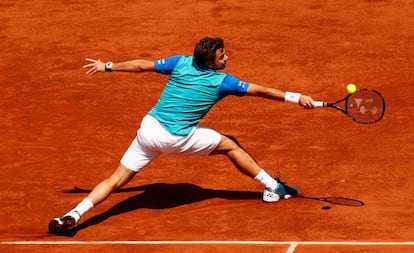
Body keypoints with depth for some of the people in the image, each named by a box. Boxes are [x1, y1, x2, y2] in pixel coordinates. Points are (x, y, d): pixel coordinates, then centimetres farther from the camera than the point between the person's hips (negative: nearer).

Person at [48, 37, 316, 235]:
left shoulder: (181, 63, 2)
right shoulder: (221, 82, -6)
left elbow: (142, 65, 7)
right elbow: (261, 90, -1)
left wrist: (107, 66, 18)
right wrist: (296, 97, 6)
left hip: (149, 128, 3)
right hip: (177, 138, -3)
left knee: (117, 179, 5)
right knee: (230, 145, 15)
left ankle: (73, 215, -12)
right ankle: (273, 187, 22)